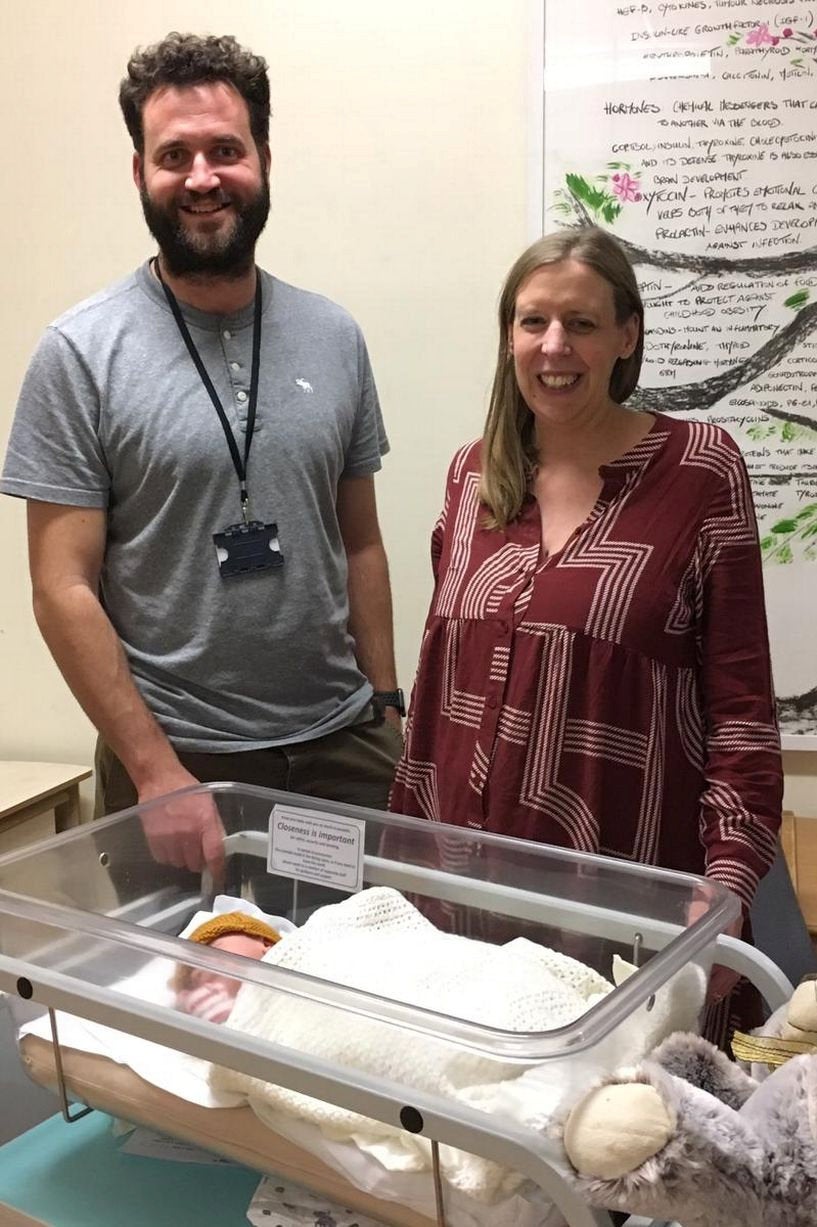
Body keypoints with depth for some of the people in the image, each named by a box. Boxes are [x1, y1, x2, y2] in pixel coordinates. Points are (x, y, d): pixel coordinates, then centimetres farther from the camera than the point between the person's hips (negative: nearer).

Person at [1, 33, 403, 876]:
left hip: (343, 748, 3)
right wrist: (159, 773, -14)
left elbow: (360, 545, 9)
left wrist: (386, 708, 6)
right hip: (175, 758, -3)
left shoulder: (333, 337, 4)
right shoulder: (81, 352, -8)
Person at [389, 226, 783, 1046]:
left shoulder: (699, 470, -8)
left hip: (625, 888, -4)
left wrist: (728, 881, -13)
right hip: (467, 871, 4)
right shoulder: (473, 473, 6)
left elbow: (739, 696, -7)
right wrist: (405, 833, 12)